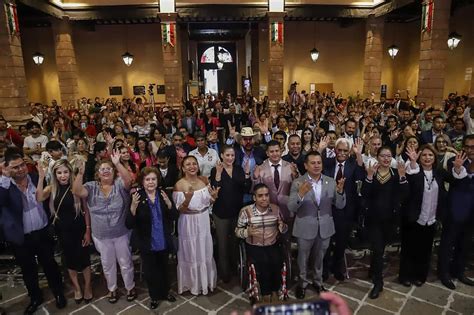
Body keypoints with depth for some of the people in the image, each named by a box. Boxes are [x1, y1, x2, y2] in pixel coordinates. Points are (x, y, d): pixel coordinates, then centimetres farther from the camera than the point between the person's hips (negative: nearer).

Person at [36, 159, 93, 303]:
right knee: (69, 260, 17)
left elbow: (86, 209, -7)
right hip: (62, 231, 3)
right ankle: (77, 288, 38)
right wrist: (41, 177, -31)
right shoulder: (52, 189, -5)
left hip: (79, 229, -2)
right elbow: (39, 198, -26)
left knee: (84, 258, 9)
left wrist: (88, 230, -8)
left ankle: (87, 287, 32)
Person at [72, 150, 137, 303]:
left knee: (125, 262, 14)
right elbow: (77, 191, -21)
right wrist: (80, 173, -35)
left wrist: (118, 164, -43)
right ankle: (112, 289, 42)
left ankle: (130, 287, 36)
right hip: (101, 236, 2)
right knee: (107, 264, 20)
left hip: (121, 233, -2)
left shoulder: (120, 184, -10)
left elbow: (129, 180, -31)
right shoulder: (91, 187, -4)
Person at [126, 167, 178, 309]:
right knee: (150, 271, 16)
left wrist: (168, 203, -28)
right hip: (147, 244, -2)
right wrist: (133, 206, -36)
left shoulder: (163, 194, -8)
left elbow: (175, 216, -10)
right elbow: (129, 224, -19)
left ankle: (165, 292, 48)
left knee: (164, 269, 23)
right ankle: (154, 296, 41)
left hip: (164, 242, 2)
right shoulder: (137, 197, -16)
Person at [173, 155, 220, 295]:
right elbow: (179, 210, -14)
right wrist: (187, 199, -33)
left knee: (205, 251, 19)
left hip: (204, 221, 4)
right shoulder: (179, 185, -16)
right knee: (191, 253, 14)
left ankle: (206, 280, 43)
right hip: (188, 223, -4)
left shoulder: (204, 180, -4)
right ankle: (193, 283, 37)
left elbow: (209, 202, 5)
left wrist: (214, 196, -17)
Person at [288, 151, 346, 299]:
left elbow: (340, 205, -4)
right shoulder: (298, 183, -13)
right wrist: (301, 194, -37)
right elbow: (291, 208, -18)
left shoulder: (331, 182, -4)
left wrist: (340, 191, -24)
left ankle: (318, 281, 45)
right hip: (305, 228, -2)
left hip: (325, 228, 3)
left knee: (319, 257, 22)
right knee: (303, 257, 17)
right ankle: (302, 282, 41)